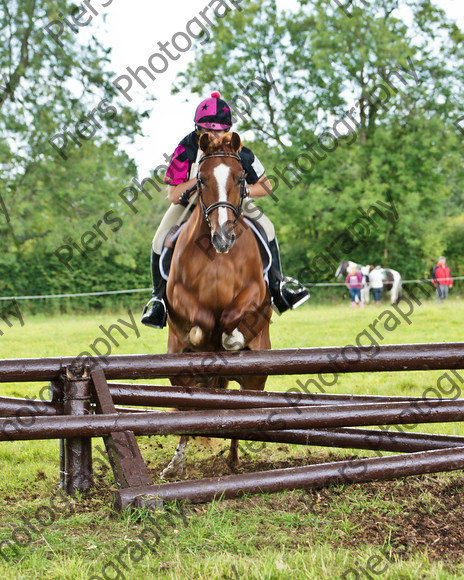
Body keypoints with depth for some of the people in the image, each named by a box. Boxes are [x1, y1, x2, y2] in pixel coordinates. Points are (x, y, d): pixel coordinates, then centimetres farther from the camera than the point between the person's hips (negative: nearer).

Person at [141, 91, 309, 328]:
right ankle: (160, 297, 0)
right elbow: (173, 196, -27)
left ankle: (276, 285, -1)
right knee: (160, 242, -17)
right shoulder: (186, 150, -27)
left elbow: (265, 187, -13)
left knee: (267, 229, -16)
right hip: (191, 201, -1)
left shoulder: (238, 152, -23)